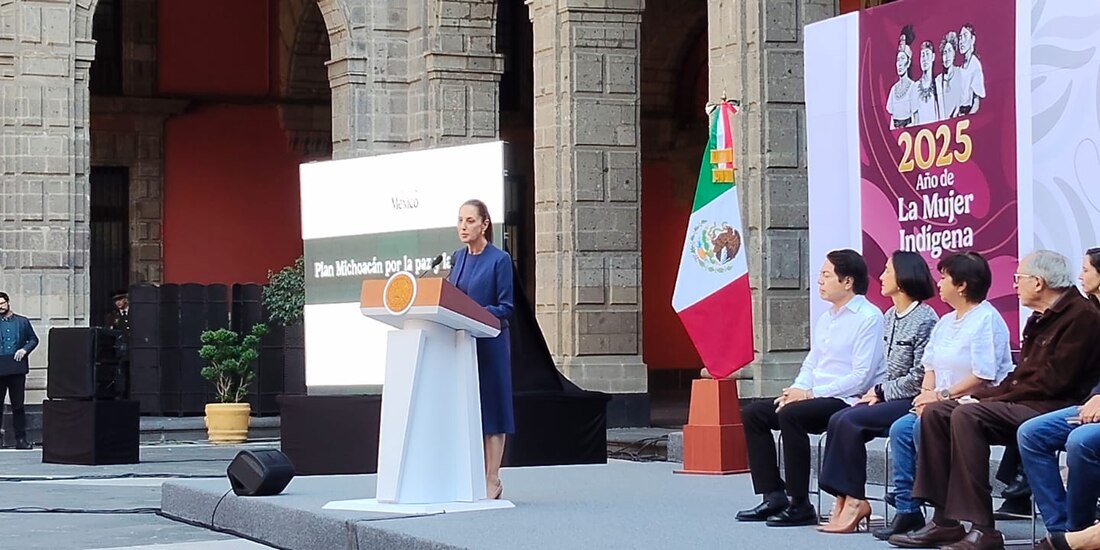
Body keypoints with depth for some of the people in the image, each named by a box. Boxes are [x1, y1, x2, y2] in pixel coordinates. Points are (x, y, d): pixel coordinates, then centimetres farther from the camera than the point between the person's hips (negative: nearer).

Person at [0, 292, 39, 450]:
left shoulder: (22, 322, 10)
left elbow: (34, 339, 14)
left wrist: (24, 349, -3)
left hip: (17, 368, 0)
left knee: (18, 405, 3)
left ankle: (21, 439, 6)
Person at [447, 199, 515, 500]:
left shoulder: (499, 260, -8)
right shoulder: (458, 257, 12)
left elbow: (506, 308, -10)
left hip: (488, 344, -6)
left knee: (490, 410, -1)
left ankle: (492, 481, 4)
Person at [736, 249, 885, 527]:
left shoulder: (869, 318, -11)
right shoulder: (825, 319, 17)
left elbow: (861, 377, -18)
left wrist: (809, 394, -18)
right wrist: (795, 391, -2)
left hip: (848, 402, -9)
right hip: (816, 399, 9)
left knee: (790, 415, -31)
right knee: (753, 413, -1)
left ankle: (800, 506, -24)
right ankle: (773, 496, -4)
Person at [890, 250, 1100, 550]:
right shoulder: (1041, 317, 20)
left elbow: (1052, 382, -19)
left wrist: (991, 399, -15)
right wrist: (981, 396, 4)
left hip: (1052, 407, -10)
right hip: (1023, 402, 10)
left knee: (967, 416, -29)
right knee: (935, 412, -2)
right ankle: (945, 520, -7)